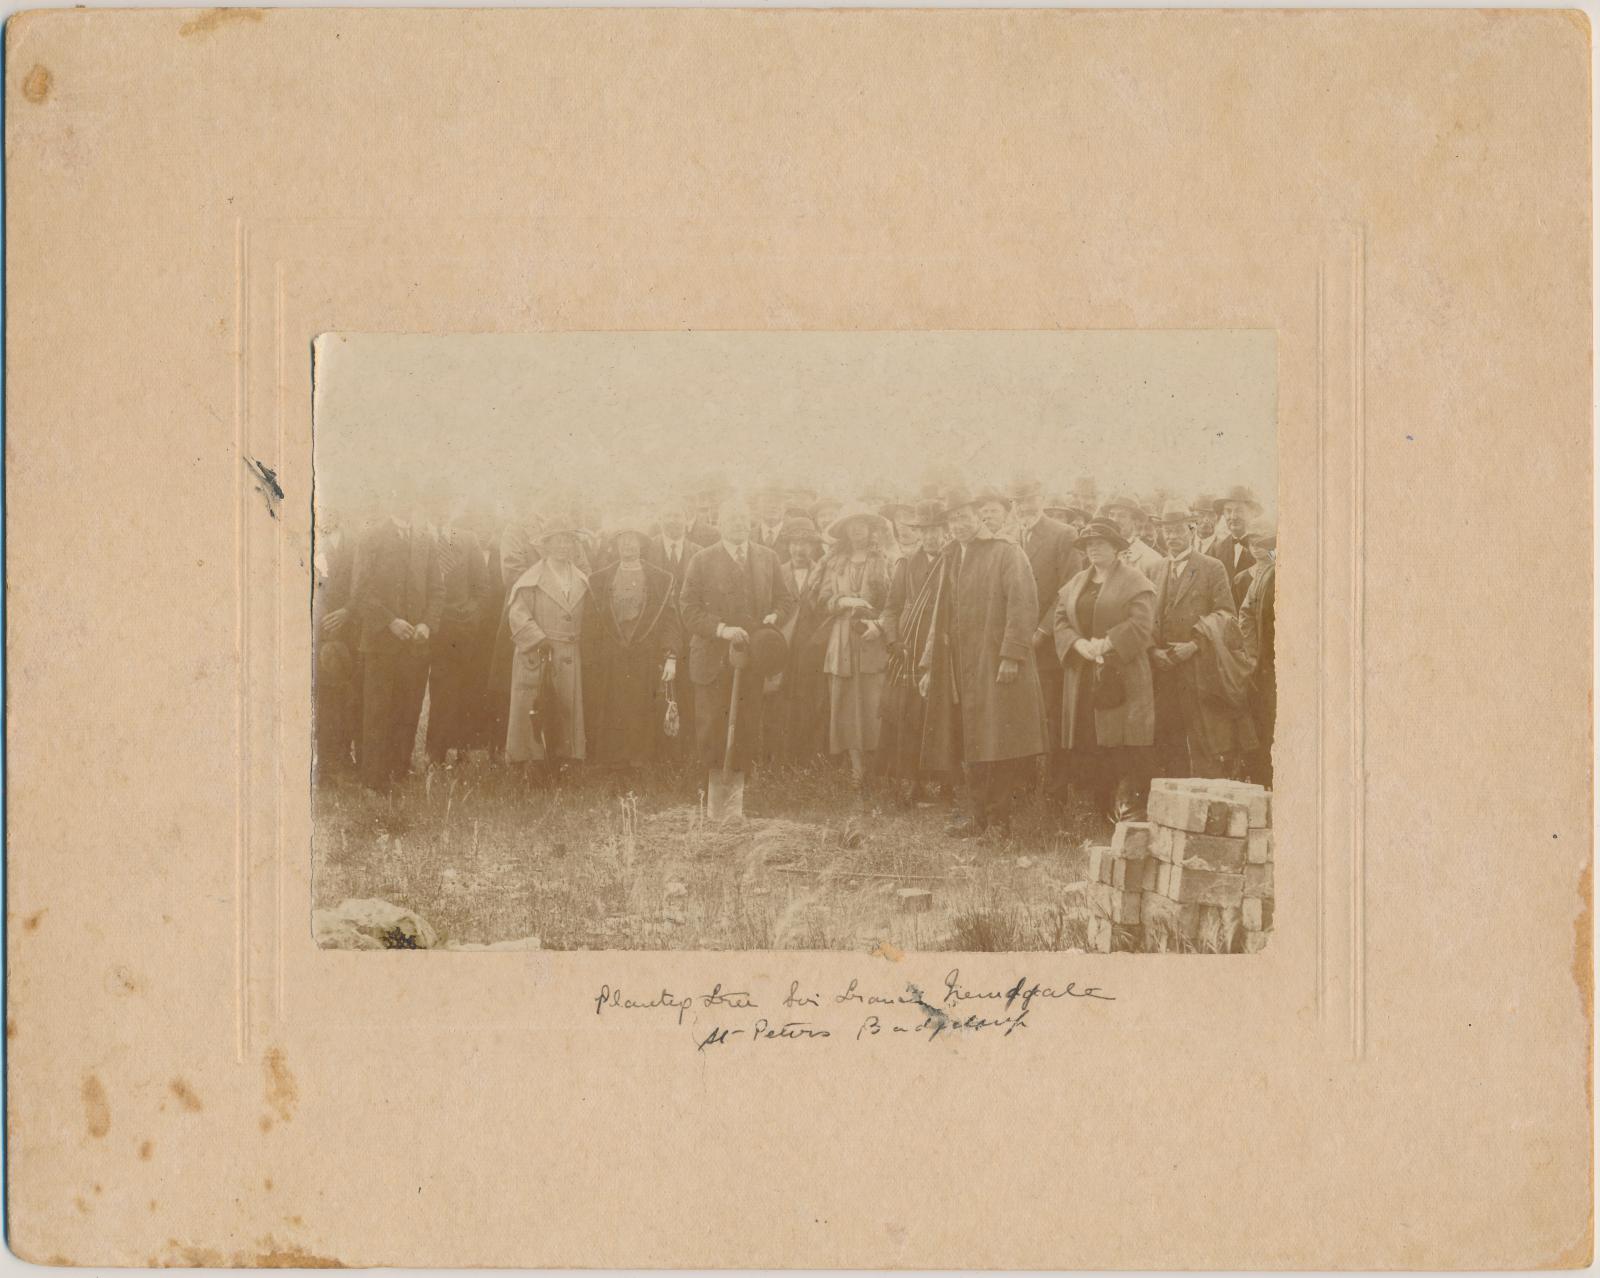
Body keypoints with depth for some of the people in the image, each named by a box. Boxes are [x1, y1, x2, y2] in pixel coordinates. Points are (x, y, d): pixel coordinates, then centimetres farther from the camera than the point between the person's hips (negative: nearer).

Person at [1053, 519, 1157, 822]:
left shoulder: (1134, 582, 1)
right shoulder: (1075, 584, 19)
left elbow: (1141, 624, -10)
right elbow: (1059, 619, 11)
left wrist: (1106, 643, -18)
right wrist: (1078, 644, -8)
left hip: (1123, 675, -5)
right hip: (1082, 677, 5)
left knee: (1126, 747, -12)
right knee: (1087, 746, -1)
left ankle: (1133, 806, -12)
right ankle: (1103, 811, 3)